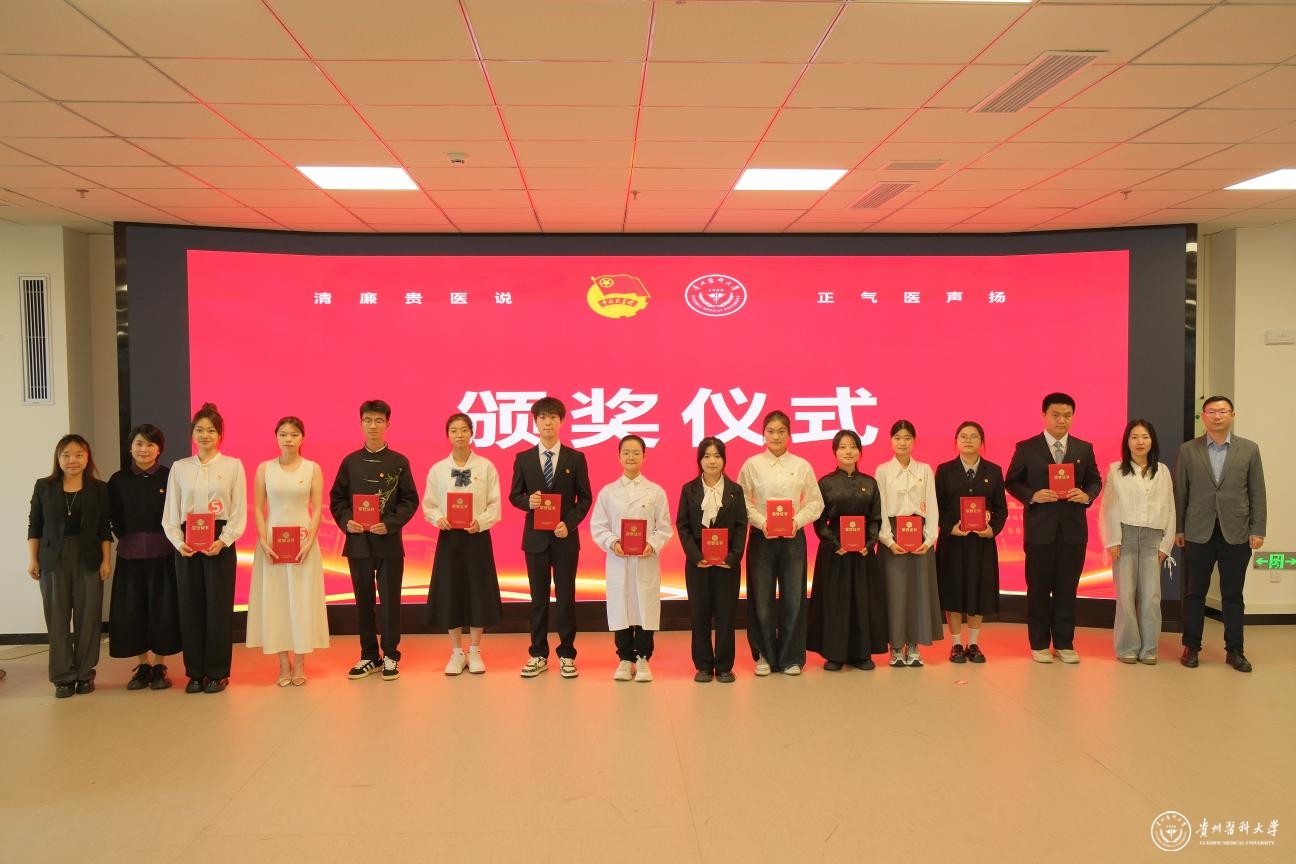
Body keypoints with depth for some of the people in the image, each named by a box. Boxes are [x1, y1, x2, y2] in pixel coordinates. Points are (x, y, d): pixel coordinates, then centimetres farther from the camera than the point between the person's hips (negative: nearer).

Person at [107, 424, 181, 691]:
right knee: (132, 610, 6)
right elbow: (114, 519, 8)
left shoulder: (170, 477, -3)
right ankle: (142, 666, 18)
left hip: (163, 553, -2)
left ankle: (159, 667, 13)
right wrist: (128, 540, 2)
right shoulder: (118, 480, 4)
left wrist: (175, 541, -6)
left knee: (163, 608, 2)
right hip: (130, 555, 2)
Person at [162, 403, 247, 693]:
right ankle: (195, 672, 15)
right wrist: (178, 542, -8)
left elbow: (240, 511, -2)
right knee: (190, 606, 4)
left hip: (220, 542, -2)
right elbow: (170, 512, 7)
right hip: (187, 543, 2)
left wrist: (223, 541, -14)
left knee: (218, 606, 0)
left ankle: (217, 672, 11)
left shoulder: (233, 465, 2)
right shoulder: (179, 467, 9)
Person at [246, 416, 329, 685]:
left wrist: (309, 542, -12)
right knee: (275, 599, 2)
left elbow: (317, 509, -1)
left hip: (303, 542, -1)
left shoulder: (312, 468, 2)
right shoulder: (264, 468, 4)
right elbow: (258, 509, 2)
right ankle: (284, 665, 11)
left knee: (302, 599, 2)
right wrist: (264, 542, -10)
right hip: (272, 542, 1)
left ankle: (299, 664, 10)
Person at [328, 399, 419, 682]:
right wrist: (346, 522, -10)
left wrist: (390, 524, -14)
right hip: (358, 541, 2)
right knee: (363, 600, 9)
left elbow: (410, 500, -1)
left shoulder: (399, 462, 1)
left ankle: (390, 656, 14)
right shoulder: (350, 461, 7)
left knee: (390, 600, 2)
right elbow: (336, 499, 8)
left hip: (389, 541, -2)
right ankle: (369, 656, 20)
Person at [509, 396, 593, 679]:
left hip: (565, 538, -1)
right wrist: (528, 502, -14)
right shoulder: (523, 459, 4)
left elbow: (585, 498, 1)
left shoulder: (576, 458, 0)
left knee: (565, 598, 3)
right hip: (535, 538, 1)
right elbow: (514, 496, 8)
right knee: (538, 598, 9)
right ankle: (538, 655, 18)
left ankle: (566, 655, 14)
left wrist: (569, 523, -13)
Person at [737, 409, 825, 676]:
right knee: (762, 600, 3)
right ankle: (764, 656, 18)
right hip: (761, 537, -1)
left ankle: (791, 657, 17)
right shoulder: (752, 465, 1)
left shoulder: (802, 466, 4)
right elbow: (742, 503, -1)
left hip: (793, 538, 1)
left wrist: (797, 520, -12)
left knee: (793, 599, 4)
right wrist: (761, 522, -15)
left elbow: (815, 503, 4)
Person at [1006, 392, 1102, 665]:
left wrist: (1087, 495, -10)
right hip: (1040, 528, -2)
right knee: (1039, 588, 5)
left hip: (1073, 528, 2)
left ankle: (1064, 644, 19)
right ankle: (1039, 644, 16)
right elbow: (1012, 482, 1)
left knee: (1067, 588, 8)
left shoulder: (1084, 449, 7)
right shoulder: (1026, 448, -1)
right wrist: (1032, 495, -16)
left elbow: (1095, 481, 11)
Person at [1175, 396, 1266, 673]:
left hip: (1236, 533, 0)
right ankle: (1191, 647, 15)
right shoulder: (1188, 450, 3)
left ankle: (1234, 650, 16)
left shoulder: (1249, 449, 4)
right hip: (1199, 533, 0)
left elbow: (1257, 493, 3)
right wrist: (1178, 529, 2)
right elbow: (1180, 492, 4)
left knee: (1233, 595, 7)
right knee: (1194, 593, 6)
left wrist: (1258, 530, -2)